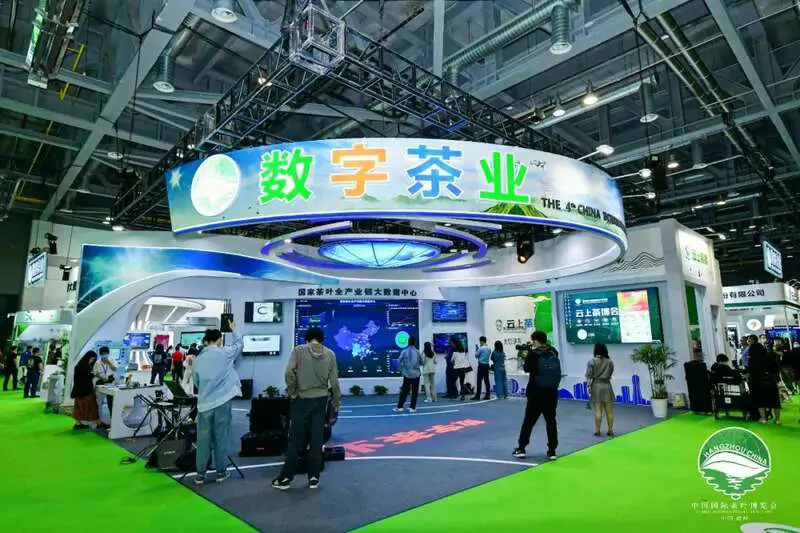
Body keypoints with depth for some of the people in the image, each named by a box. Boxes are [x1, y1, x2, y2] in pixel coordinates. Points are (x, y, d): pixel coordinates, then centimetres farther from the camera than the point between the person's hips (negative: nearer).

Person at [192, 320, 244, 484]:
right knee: (221, 438, 6)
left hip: (204, 403, 3)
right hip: (222, 402, -2)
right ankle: (221, 472, 15)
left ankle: (200, 474, 15)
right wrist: (233, 330, 31)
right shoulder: (225, 353, -4)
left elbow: (196, 382, 16)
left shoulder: (198, 360, 5)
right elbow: (240, 343, 15)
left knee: (203, 439, 9)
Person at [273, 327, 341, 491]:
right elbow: (334, 381, 2)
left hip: (301, 399, -1)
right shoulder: (329, 354, 3)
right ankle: (314, 477, 16)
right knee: (316, 440, 8)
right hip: (320, 400, 2)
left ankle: (286, 477, 15)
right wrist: (336, 402, 13)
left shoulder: (299, 350, -2)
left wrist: (292, 392, -1)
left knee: (296, 440, 7)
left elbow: (289, 372, -14)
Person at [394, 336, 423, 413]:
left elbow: (399, 362, -4)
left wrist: (402, 371, 10)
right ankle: (412, 407, 8)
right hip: (416, 374, 0)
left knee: (404, 391, 8)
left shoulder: (404, 352, -5)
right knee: (414, 392, 8)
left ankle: (399, 407, 5)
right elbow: (421, 363, 3)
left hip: (407, 374, 1)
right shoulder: (418, 352, -4)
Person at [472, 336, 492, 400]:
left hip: (481, 365, -7)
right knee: (486, 380, 8)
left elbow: (476, 356, -1)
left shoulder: (480, 348, -13)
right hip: (487, 365, 7)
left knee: (479, 381, -5)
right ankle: (488, 395, 9)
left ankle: (478, 396, -5)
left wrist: (476, 350, 13)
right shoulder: (489, 348, 7)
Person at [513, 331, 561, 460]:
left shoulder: (533, 354, -10)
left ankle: (521, 449, 10)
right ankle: (552, 451, 10)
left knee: (528, 421, 5)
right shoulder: (554, 352, 3)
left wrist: (526, 357, 13)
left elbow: (527, 368, 2)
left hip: (536, 393, -3)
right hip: (552, 392, 4)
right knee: (551, 421, 11)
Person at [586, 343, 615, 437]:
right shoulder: (610, 361, 3)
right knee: (609, 410, 7)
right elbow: (611, 374, 9)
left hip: (596, 385, -2)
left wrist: (589, 386, -5)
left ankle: (597, 430, 4)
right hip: (607, 385, 2)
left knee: (598, 410, 0)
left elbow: (589, 376, -9)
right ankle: (610, 430, 13)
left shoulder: (592, 361, -5)